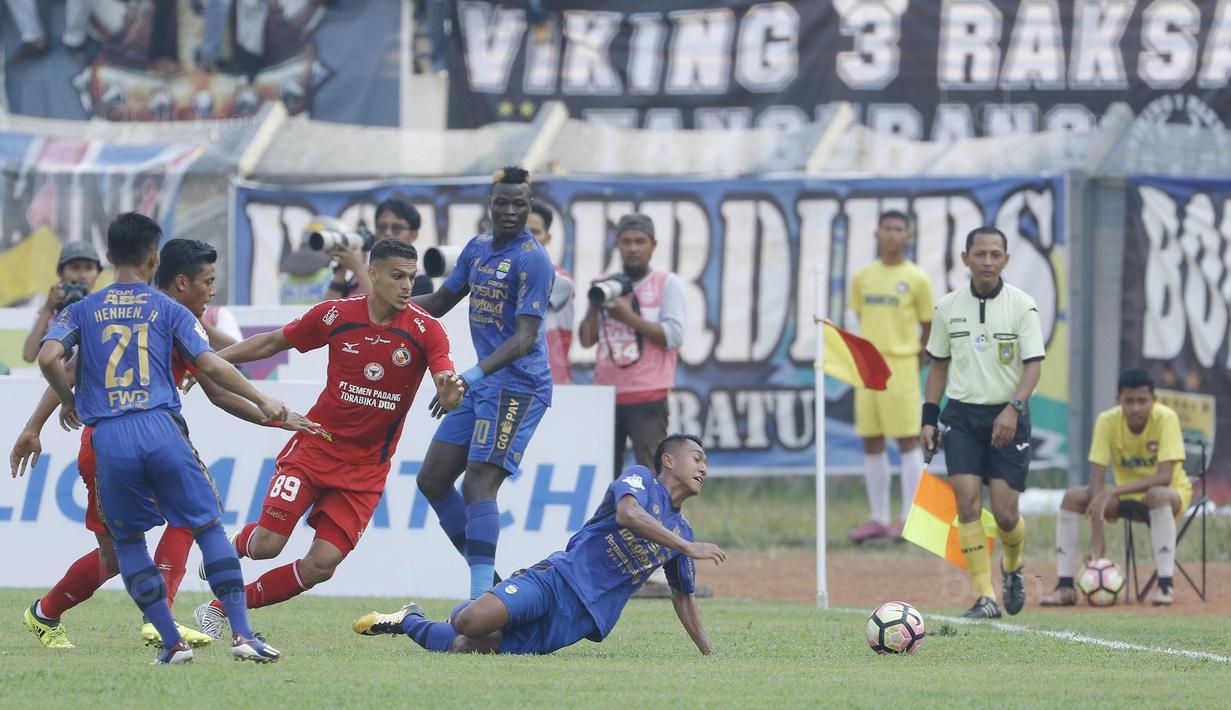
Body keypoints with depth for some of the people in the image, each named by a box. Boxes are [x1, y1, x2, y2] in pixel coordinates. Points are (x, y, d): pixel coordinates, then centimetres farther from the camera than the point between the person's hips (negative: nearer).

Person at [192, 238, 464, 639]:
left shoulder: (425, 330, -9)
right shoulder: (337, 315, -6)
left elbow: (448, 389, -19)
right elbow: (273, 343, 8)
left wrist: (451, 391, -44)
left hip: (367, 467, 0)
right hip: (316, 444, 0)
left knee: (321, 566, -10)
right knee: (267, 545, -13)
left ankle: (223, 609, 8)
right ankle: (232, 547, 25)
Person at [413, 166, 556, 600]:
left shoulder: (532, 260, -13)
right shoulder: (477, 249, 13)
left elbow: (526, 337, -21)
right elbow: (439, 303, 25)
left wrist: (475, 373, -34)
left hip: (518, 385, -9)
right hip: (481, 385, 9)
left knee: (478, 485, -19)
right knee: (432, 481, 9)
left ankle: (482, 600, -22)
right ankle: (485, 578, 16)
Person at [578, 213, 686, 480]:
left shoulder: (667, 284, 0)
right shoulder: (606, 285, 13)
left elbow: (673, 336, -10)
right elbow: (586, 340, 12)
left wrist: (629, 316, -14)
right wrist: (594, 305, -3)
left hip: (648, 399, -5)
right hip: (606, 396, 5)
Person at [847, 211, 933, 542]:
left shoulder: (916, 279, -1)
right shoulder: (863, 277, 11)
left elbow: (928, 326, 4)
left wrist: (919, 359, 1)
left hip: (902, 363, -5)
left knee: (908, 440, -4)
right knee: (871, 443, 6)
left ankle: (910, 519, -2)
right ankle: (879, 518, 12)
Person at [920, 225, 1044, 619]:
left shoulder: (1022, 305, -3)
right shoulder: (947, 307, 5)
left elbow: (1033, 364, -8)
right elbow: (938, 365, 13)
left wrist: (1013, 408, -22)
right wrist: (928, 420, 8)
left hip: (1007, 418, -2)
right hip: (961, 414, 2)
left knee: (1005, 513, -5)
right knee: (968, 504, -12)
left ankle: (1012, 567, 28)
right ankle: (985, 597, -10)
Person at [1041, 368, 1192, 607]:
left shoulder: (1166, 418, -24)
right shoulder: (1107, 421, -16)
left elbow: (1164, 477, -32)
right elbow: (1097, 477, -21)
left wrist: (1113, 491, -39)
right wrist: (1097, 538, -31)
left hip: (1171, 492, -4)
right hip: (1127, 497, 4)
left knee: (1157, 495, -39)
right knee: (1072, 497, -19)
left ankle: (1166, 585, -37)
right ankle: (1065, 586, -16)